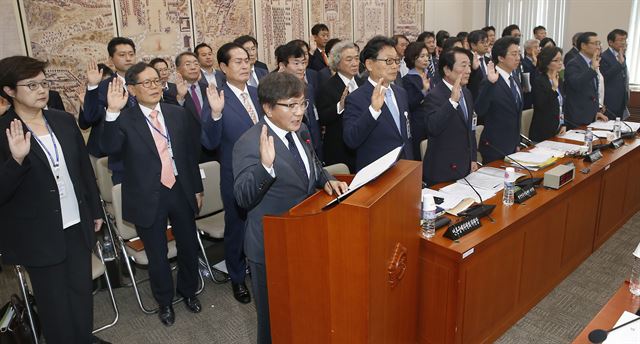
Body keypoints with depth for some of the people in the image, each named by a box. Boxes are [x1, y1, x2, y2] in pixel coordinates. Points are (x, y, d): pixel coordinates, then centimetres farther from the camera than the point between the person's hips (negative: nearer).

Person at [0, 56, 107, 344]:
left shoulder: (65, 120, 2)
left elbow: (85, 167, 10)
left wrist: (95, 210, 13)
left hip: (77, 224, 4)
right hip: (39, 234, -4)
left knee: (82, 291, 17)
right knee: (54, 301, 12)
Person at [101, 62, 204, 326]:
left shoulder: (178, 113, 1)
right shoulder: (124, 119, -9)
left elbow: (189, 153, 7)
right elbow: (110, 147, -27)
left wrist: (197, 188, 9)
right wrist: (113, 112, -39)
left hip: (181, 191, 3)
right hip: (148, 197, -3)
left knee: (189, 246, 17)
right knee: (157, 254, 13)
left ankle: (188, 291, 43)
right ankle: (164, 301, 37)